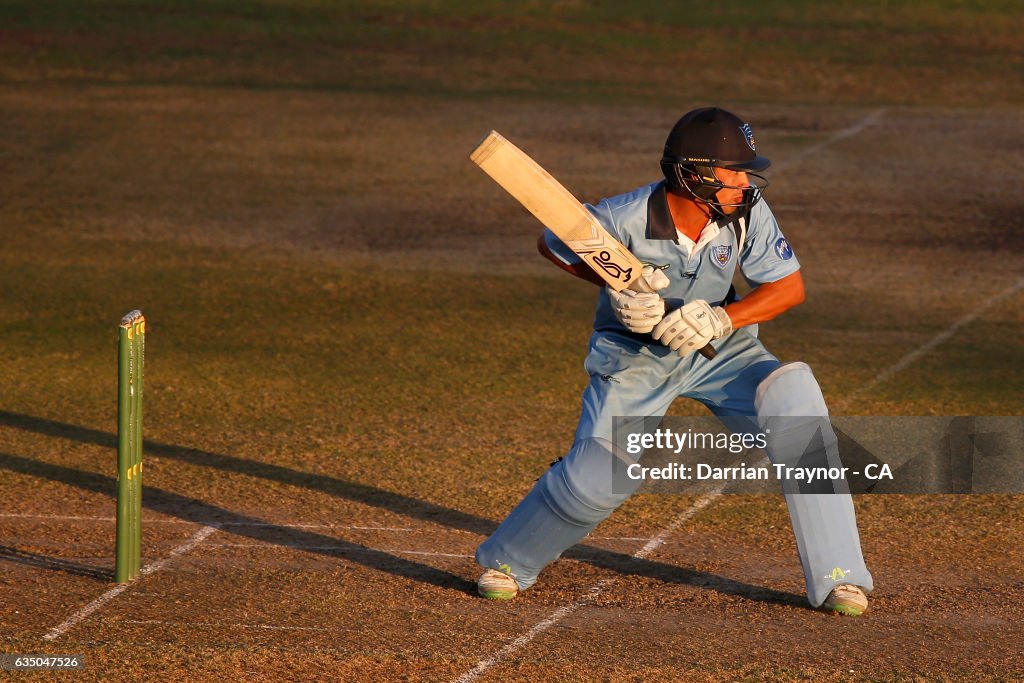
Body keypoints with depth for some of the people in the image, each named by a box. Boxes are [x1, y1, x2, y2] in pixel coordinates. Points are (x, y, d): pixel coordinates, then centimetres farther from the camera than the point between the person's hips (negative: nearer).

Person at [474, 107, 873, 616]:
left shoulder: (747, 213, -20)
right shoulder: (625, 220, -27)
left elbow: (789, 286, -13)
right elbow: (553, 243, -9)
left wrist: (721, 320, -28)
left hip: (718, 352, 3)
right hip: (634, 358, -3)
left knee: (792, 395, -22)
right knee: (597, 477, -15)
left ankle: (836, 577, -15)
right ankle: (505, 560, 17)